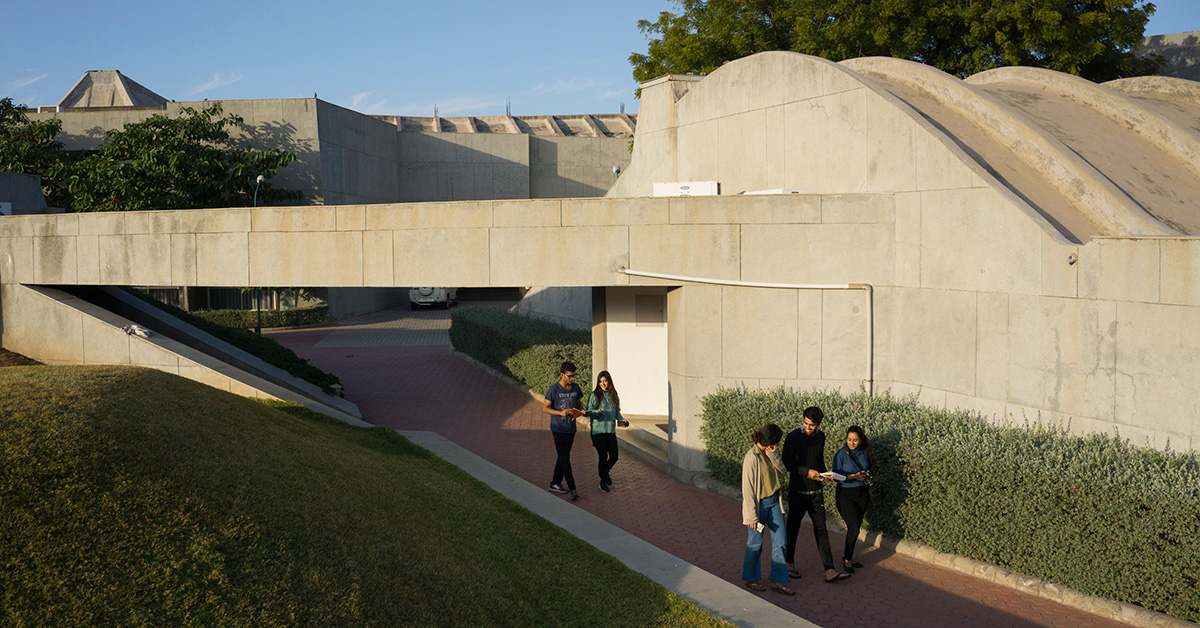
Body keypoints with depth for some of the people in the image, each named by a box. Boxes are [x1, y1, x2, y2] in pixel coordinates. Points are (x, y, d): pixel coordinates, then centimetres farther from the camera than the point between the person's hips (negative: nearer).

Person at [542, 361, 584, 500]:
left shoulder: (575, 387, 5)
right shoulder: (553, 389, -12)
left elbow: (579, 403, 17)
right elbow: (545, 408, -10)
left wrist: (578, 411, -7)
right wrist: (561, 413, -24)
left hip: (571, 428, 6)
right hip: (558, 428, -6)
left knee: (563, 456, 14)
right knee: (565, 458, -9)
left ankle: (555, 483, 27)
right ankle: (572, 489, -14)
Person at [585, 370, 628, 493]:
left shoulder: (614, 396, 9)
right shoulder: (594, 395, -3)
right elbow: (588, 411, -3)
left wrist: (621, 420, 1)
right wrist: (597, 412, -22)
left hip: (611, 430, 4)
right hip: (598, 430, -4)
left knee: (614, 456, 0)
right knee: (603, 457, -4)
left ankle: (605, 470, 32)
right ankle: (603, 481, 14)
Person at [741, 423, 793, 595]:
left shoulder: (768, 453, 3)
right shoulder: (752, 457, -21)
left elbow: (781, 469, 0)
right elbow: (748, 489, -20)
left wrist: (772, 453, -15)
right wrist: (752, 516, -19)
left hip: (774, 502, 7)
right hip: (759, 504, -7)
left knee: (780, 540, 6)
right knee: (755, 543, 6)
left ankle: (778, 580, 14)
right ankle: (751, 579, 24)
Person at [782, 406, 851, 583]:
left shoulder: (820, 436, 6)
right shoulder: (793, 437, -12)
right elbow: (787, 463, -12)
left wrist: (823, 473, -1)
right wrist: (807, 471, -21)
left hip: (816, 490, 5)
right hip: (797, 490, -4)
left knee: (821, 529, 2)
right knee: (793, 527, 8)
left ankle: (829, 571, -1)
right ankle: (789, 563, 26)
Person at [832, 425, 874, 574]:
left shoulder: (864, 453, 4)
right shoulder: (841, 454, -11)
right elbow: (836, 475, -12)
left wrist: (866, 475, -4)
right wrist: (854, 476, -21)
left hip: (862, 493, 5)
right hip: (846, 494, -5)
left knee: (855, 527, 10)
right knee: (854, 528, -12)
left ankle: (847, 556, 26)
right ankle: (847, 560, 3)